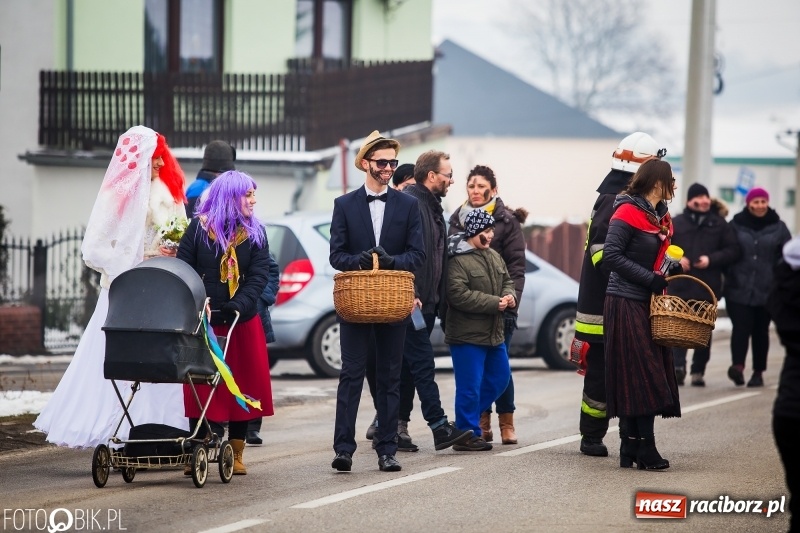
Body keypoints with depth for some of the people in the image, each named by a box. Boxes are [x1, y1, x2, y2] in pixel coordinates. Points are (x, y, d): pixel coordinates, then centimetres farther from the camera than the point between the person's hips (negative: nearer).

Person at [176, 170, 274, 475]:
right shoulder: (199, 228, -2)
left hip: (243, 322, 2)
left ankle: (236, 453, 12)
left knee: (243, 385, 4)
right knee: (201, 385, -1)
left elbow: (259, 275, -5)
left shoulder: (255, 233, 3)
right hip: (204, 321, -2)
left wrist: (240, 304, -22)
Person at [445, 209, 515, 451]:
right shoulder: (457, 260, -15)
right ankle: (468, 434, 3)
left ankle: (467, 419, 28)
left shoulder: (494, 257, 12)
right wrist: (494, 303, -20)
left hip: (493, 333, 9)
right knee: (469, 385, -5)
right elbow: (458, 295, -22)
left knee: (500, 378, 16)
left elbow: (507, 281, 22)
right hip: (467, 334, -9)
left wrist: (509, 295, -3)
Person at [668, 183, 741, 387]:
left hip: (708, 286, 1)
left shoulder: (719, 224, 5)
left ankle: (698, 371, 13)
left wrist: (711, 259, -11)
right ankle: (678, 366, -17)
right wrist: (675, 259, -12)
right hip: (680, 285, -1)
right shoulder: (676, 223, 5)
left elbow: (733, 250, 2)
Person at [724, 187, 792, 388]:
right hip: (739, 289, -2)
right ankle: (738, 366, -25)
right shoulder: (736, 225, 3)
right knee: (741, 328, -14)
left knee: (761, 331, 8)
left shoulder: (778, 227, 6)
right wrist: (729, 276, -5)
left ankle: (758, 372, 15)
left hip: (766, 290, 2)